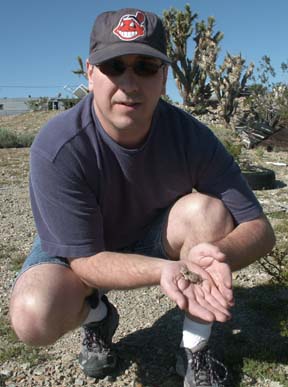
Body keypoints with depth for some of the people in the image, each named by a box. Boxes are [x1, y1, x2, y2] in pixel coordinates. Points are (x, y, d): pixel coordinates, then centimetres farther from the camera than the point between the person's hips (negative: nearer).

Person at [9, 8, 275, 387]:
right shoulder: (56, 148, -30)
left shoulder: (190, 136, -23)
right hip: (79, 250, -1)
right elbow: (85, 259, -27)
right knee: (34, 317, -32)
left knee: (208, 210, -28)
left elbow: (260, 228, -20)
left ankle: (195, 352, -9)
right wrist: (165, 269, -46)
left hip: (153, 238, 2)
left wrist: (220, 254, -45)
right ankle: (97, 315, 7)